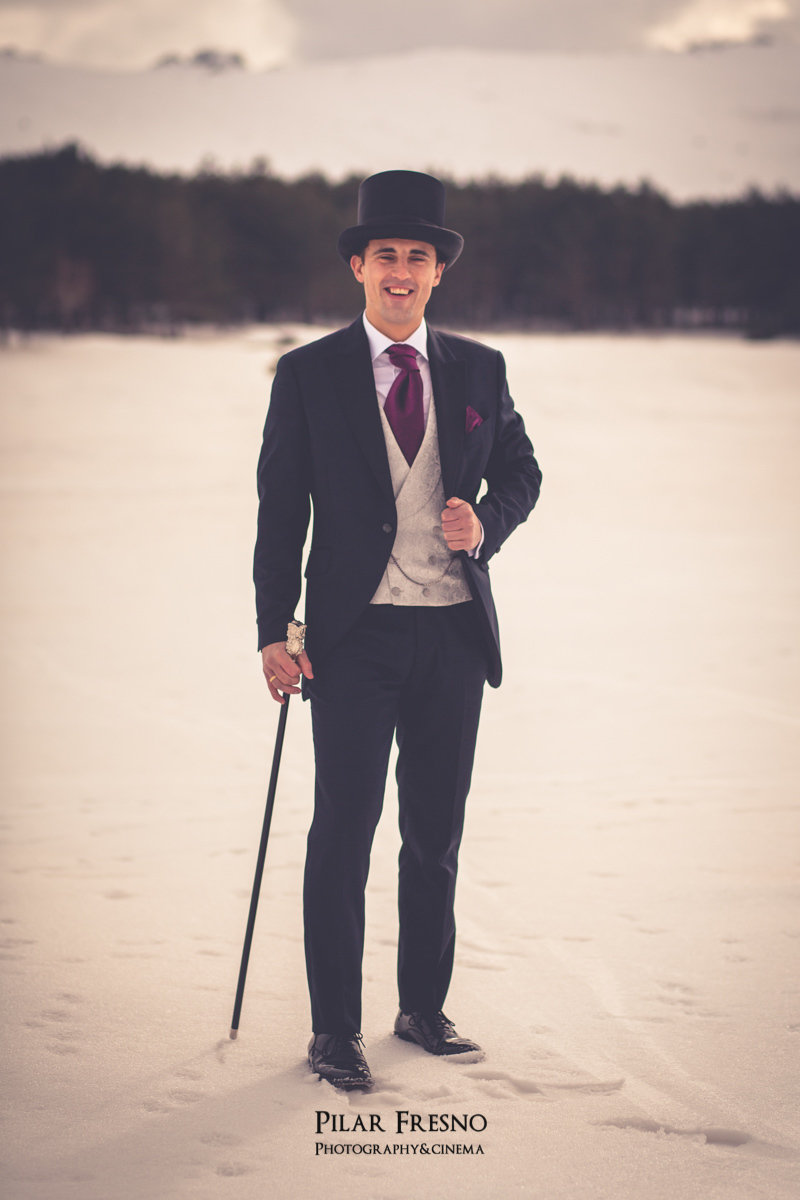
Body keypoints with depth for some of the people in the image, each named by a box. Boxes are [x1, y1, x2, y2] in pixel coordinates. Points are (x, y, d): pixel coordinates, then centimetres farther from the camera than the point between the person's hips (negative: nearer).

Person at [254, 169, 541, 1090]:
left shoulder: (478, 370, 8)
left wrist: (487, 520, -5)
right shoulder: (309, 374, 0)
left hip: (454, 632, 3)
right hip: (356, 632, -3)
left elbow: (522, 469, 19)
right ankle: (335, 1030, 5)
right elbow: (280, 508, 0)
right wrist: (273, 632, -8)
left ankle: (423, 1007, 25)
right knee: (344, 831, -4)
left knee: (437, 832, 11)